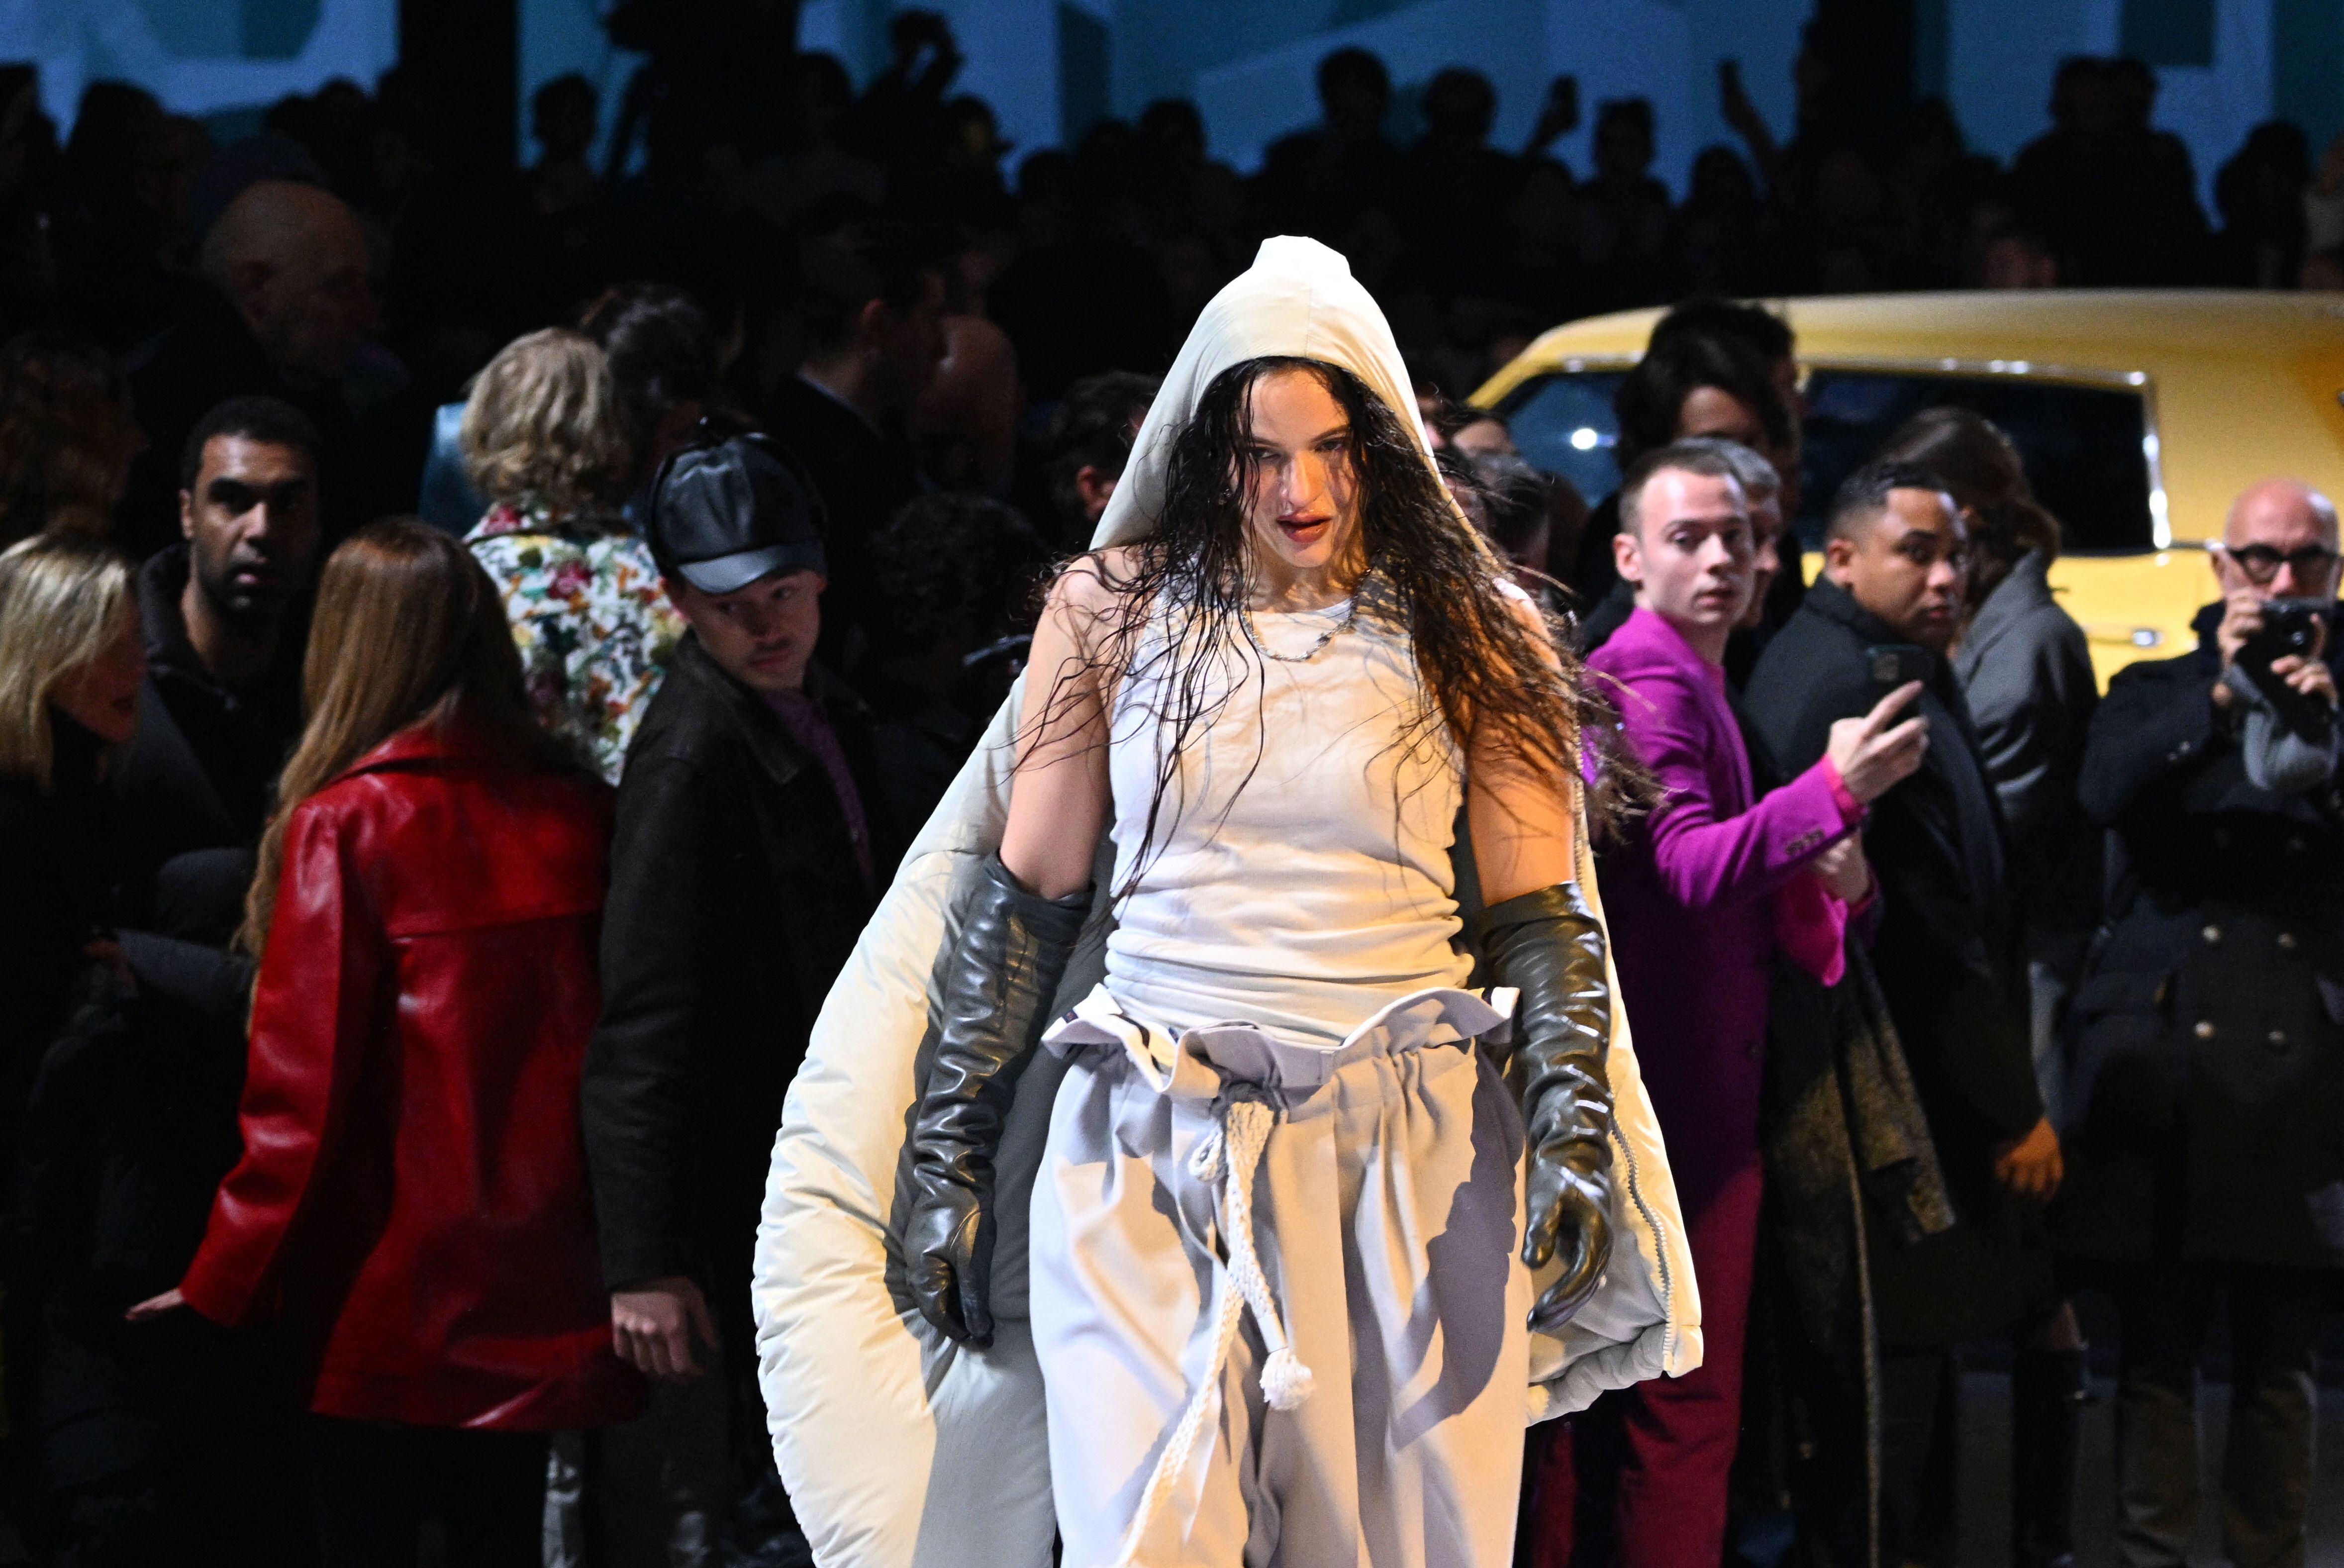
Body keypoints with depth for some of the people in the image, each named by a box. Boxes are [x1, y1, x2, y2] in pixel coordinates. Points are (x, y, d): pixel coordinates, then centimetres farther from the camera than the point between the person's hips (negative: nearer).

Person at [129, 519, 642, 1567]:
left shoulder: (345, 824, -13)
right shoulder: (577, 813, -1)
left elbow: (300, 1089, -13)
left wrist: (223, 1285, -5)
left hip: (386, 1308, -4)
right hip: (538, 1301, 4)